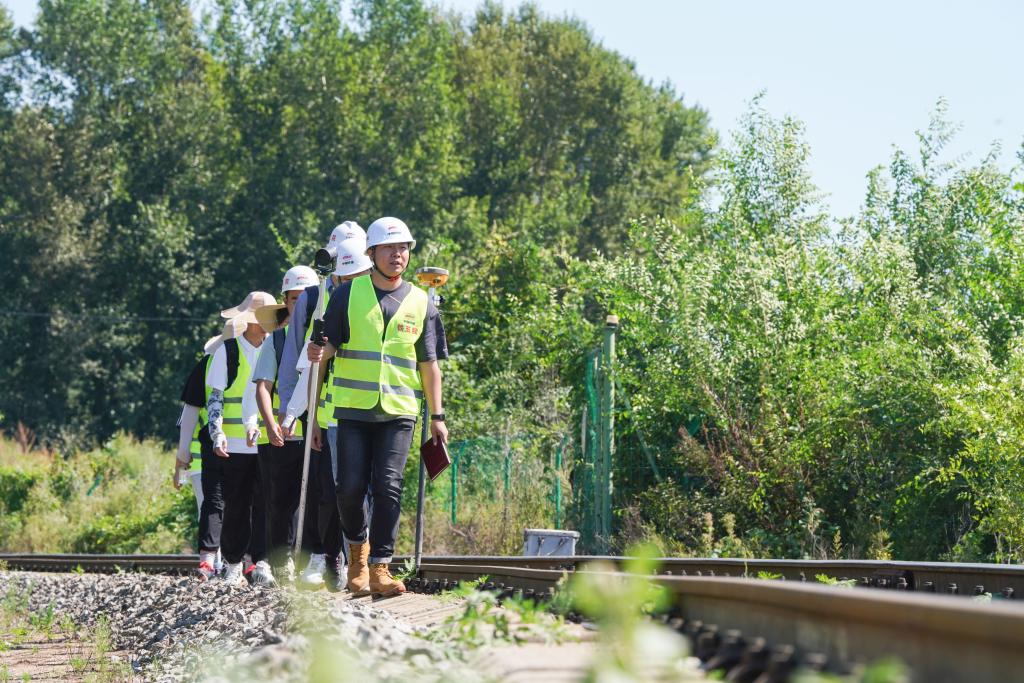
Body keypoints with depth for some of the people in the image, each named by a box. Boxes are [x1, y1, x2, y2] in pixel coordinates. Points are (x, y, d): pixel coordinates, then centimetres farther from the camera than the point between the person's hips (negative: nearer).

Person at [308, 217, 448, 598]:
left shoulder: (421, 303, 10)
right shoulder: (348, 295, 6)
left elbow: (428, 363, 13)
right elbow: (330, 344, 6)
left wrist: (437, 416, 9)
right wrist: (321, 352, -19)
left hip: (399, 411, 1)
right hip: (353, 408, 0)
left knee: (388, 487, -10)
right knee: (350, 487, -4)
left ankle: (379, 567, -5)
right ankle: (358, 548, 22)